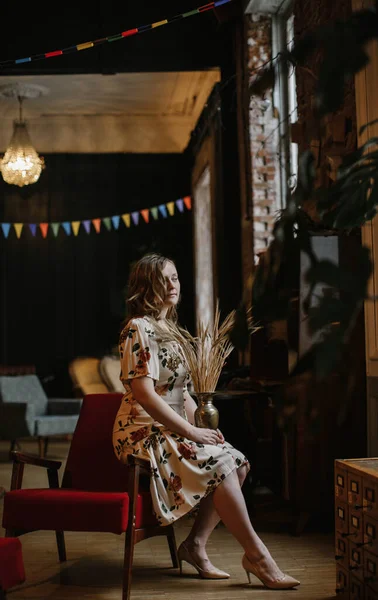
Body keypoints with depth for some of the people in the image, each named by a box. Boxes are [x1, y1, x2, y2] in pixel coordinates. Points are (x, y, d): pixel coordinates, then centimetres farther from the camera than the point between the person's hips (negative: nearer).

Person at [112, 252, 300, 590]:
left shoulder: (168, 329, 17)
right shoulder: (139, 329, -13)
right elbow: (145, 395, -21)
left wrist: (203, 425, 3)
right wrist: (192, 432, -18)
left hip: (171, 431, 9)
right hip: (144, 435, -9)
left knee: (238, 462, -5)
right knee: (219, 465, -23)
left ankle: (196, 545, -2)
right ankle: (256, 555, -13)